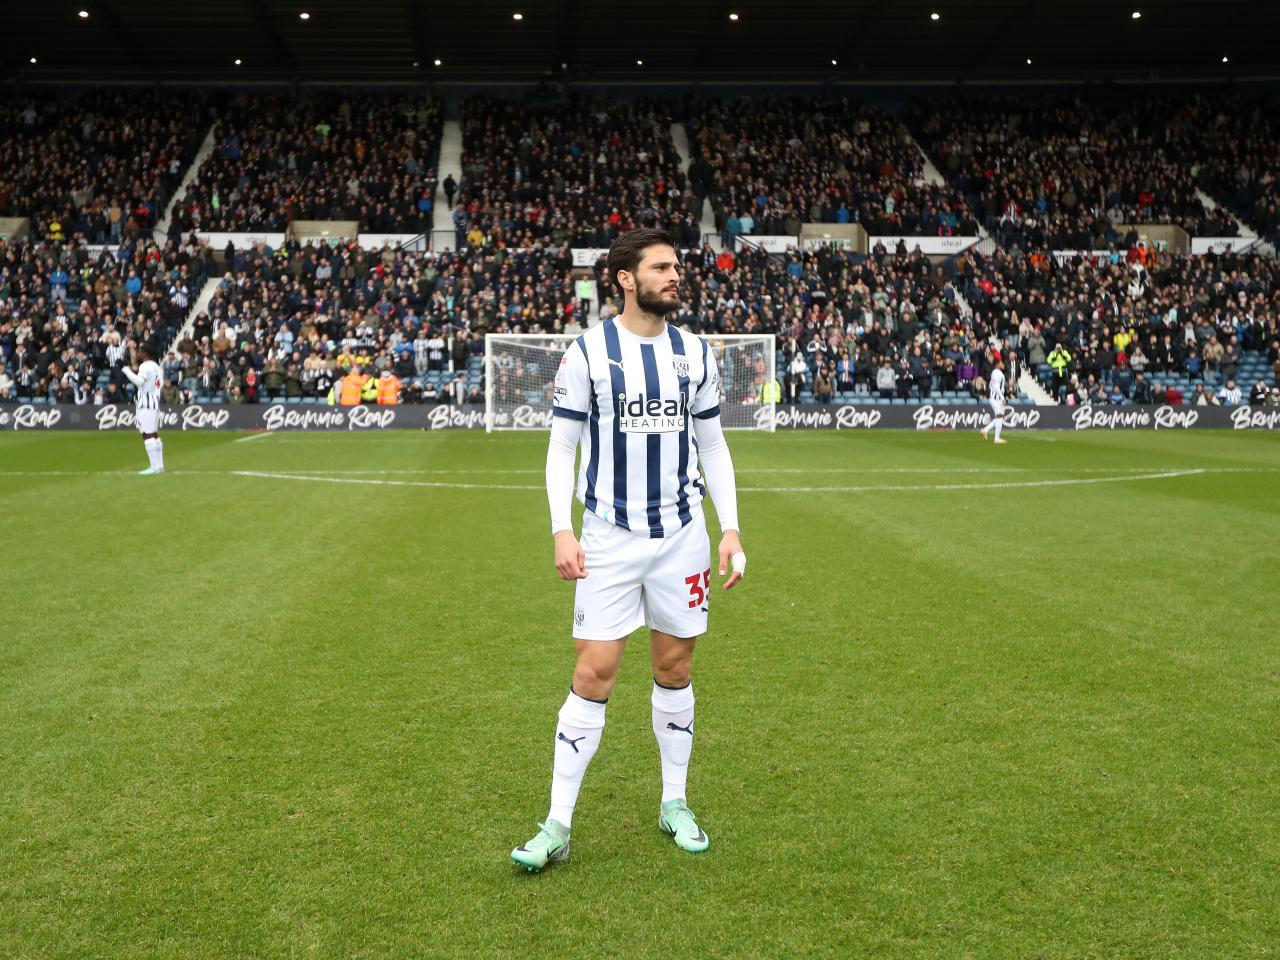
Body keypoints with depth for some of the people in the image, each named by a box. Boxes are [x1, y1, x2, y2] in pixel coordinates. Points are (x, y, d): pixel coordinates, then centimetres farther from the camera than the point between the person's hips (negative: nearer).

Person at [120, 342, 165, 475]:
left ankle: (154, 466, -14)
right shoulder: (157, 366, 18)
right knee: (154, 434, 14)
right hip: (155, 402, 10)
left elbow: (139, 381, -27)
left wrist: (125, 369, -20)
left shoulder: (145, 366, -11)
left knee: (148, 435, -10)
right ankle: (160, 465, 17)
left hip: (146, 404, -10)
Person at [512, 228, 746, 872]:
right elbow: (561, 446, -2)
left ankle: (675, 805, 26)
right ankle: (558, 826, 3)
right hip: (609, 537, -3)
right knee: (594, 674, -6)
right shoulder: (587, 352, -5)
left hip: (682, 534, 3)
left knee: (675, 668, 11)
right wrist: (562, 530, -13)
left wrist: (730, 529, 3)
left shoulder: (696, 352, 5)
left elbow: (712, 445, 12)